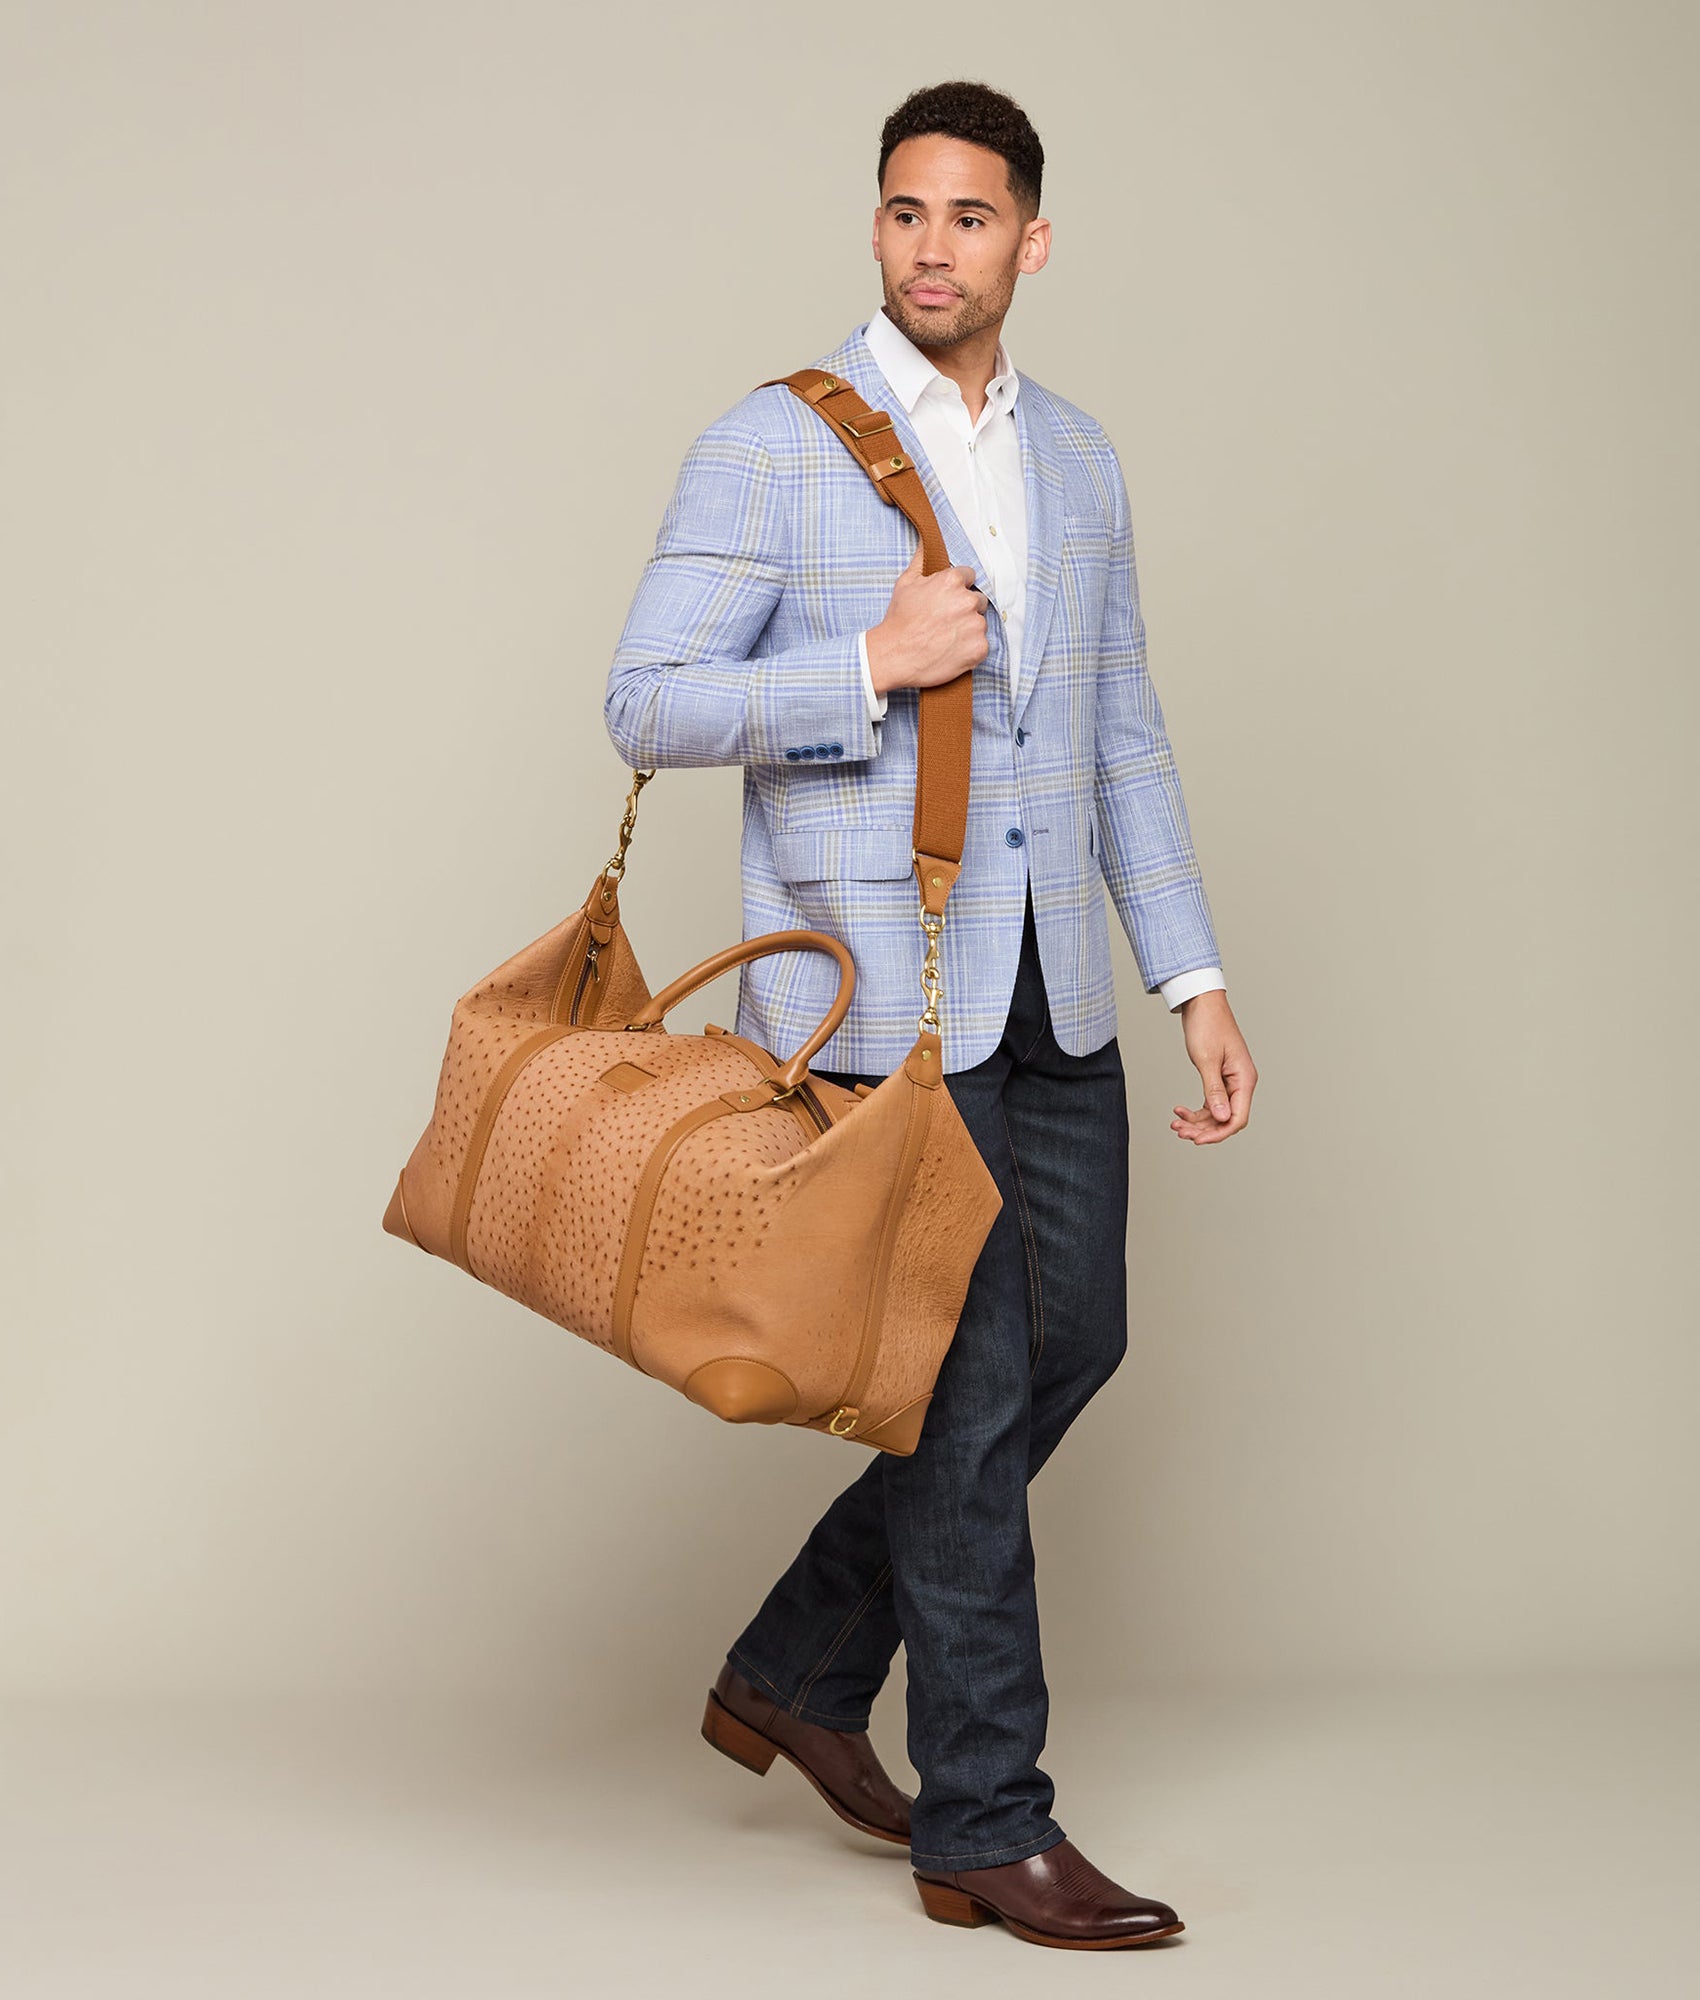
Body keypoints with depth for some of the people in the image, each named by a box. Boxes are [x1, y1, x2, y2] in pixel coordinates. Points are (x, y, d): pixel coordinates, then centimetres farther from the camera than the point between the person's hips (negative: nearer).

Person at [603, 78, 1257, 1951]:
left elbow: (1124, 739, 14)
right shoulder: (776, 442, -7)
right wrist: (874, 668, -20)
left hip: (1045, 998, 7)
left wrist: (1198, 982, 9)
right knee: (970, 1386, -4)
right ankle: (984, 1826, 8)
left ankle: (798, 1670, 28)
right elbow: (648, 705, -11)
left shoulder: (1076, 457, 12)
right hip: (870, 999, -7)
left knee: (1072, 1338, 12)